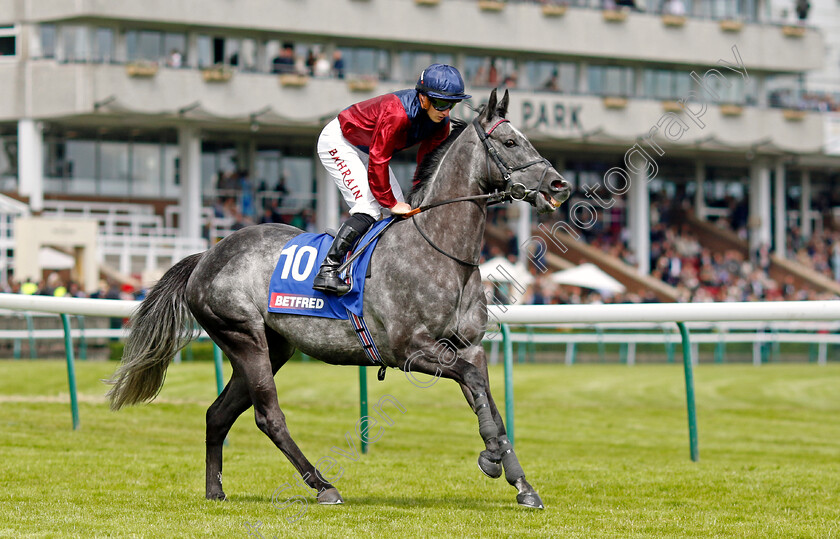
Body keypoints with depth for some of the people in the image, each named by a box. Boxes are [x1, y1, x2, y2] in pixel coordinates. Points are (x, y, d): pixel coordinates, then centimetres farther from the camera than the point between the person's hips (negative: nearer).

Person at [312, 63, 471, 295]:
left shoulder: (441, 122, -13)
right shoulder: (396, 113, -38)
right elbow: (378, 161, -34)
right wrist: (390, 203, -28)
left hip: (366, 150, 9)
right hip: (338, 143, -9)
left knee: (401, 212, 5)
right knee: (369, 208, -23)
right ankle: (327, 271, -25)